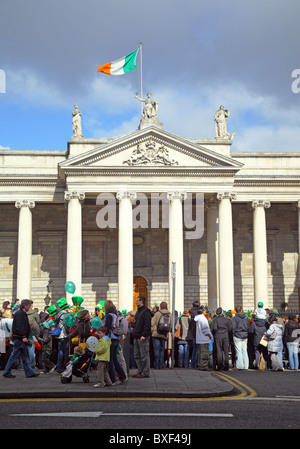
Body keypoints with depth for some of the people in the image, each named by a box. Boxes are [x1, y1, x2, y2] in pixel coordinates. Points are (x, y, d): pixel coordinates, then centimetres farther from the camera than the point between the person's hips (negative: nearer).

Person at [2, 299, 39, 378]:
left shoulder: (23, 313, 17)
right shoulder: (19, 314, -14)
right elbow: (19, 326, -23)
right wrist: (23, 336, -26)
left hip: (22, 338, 10)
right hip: (19, 339, -10)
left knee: (25, 356, 10)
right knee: (14, 356, -4)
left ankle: (29, 372, 12)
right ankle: (6, 372, 5)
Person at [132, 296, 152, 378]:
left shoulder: (146, 311, -10)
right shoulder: (138, 311, 19)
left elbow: (147, 325, -17)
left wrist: (144, 335, -23)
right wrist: (134, 332, 17)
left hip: (143, 337, -10)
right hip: (136, 337, 10)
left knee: (144, 355, -5)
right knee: (137, 356, 11)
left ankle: (145, 373, -1)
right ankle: (140, 371, 17)